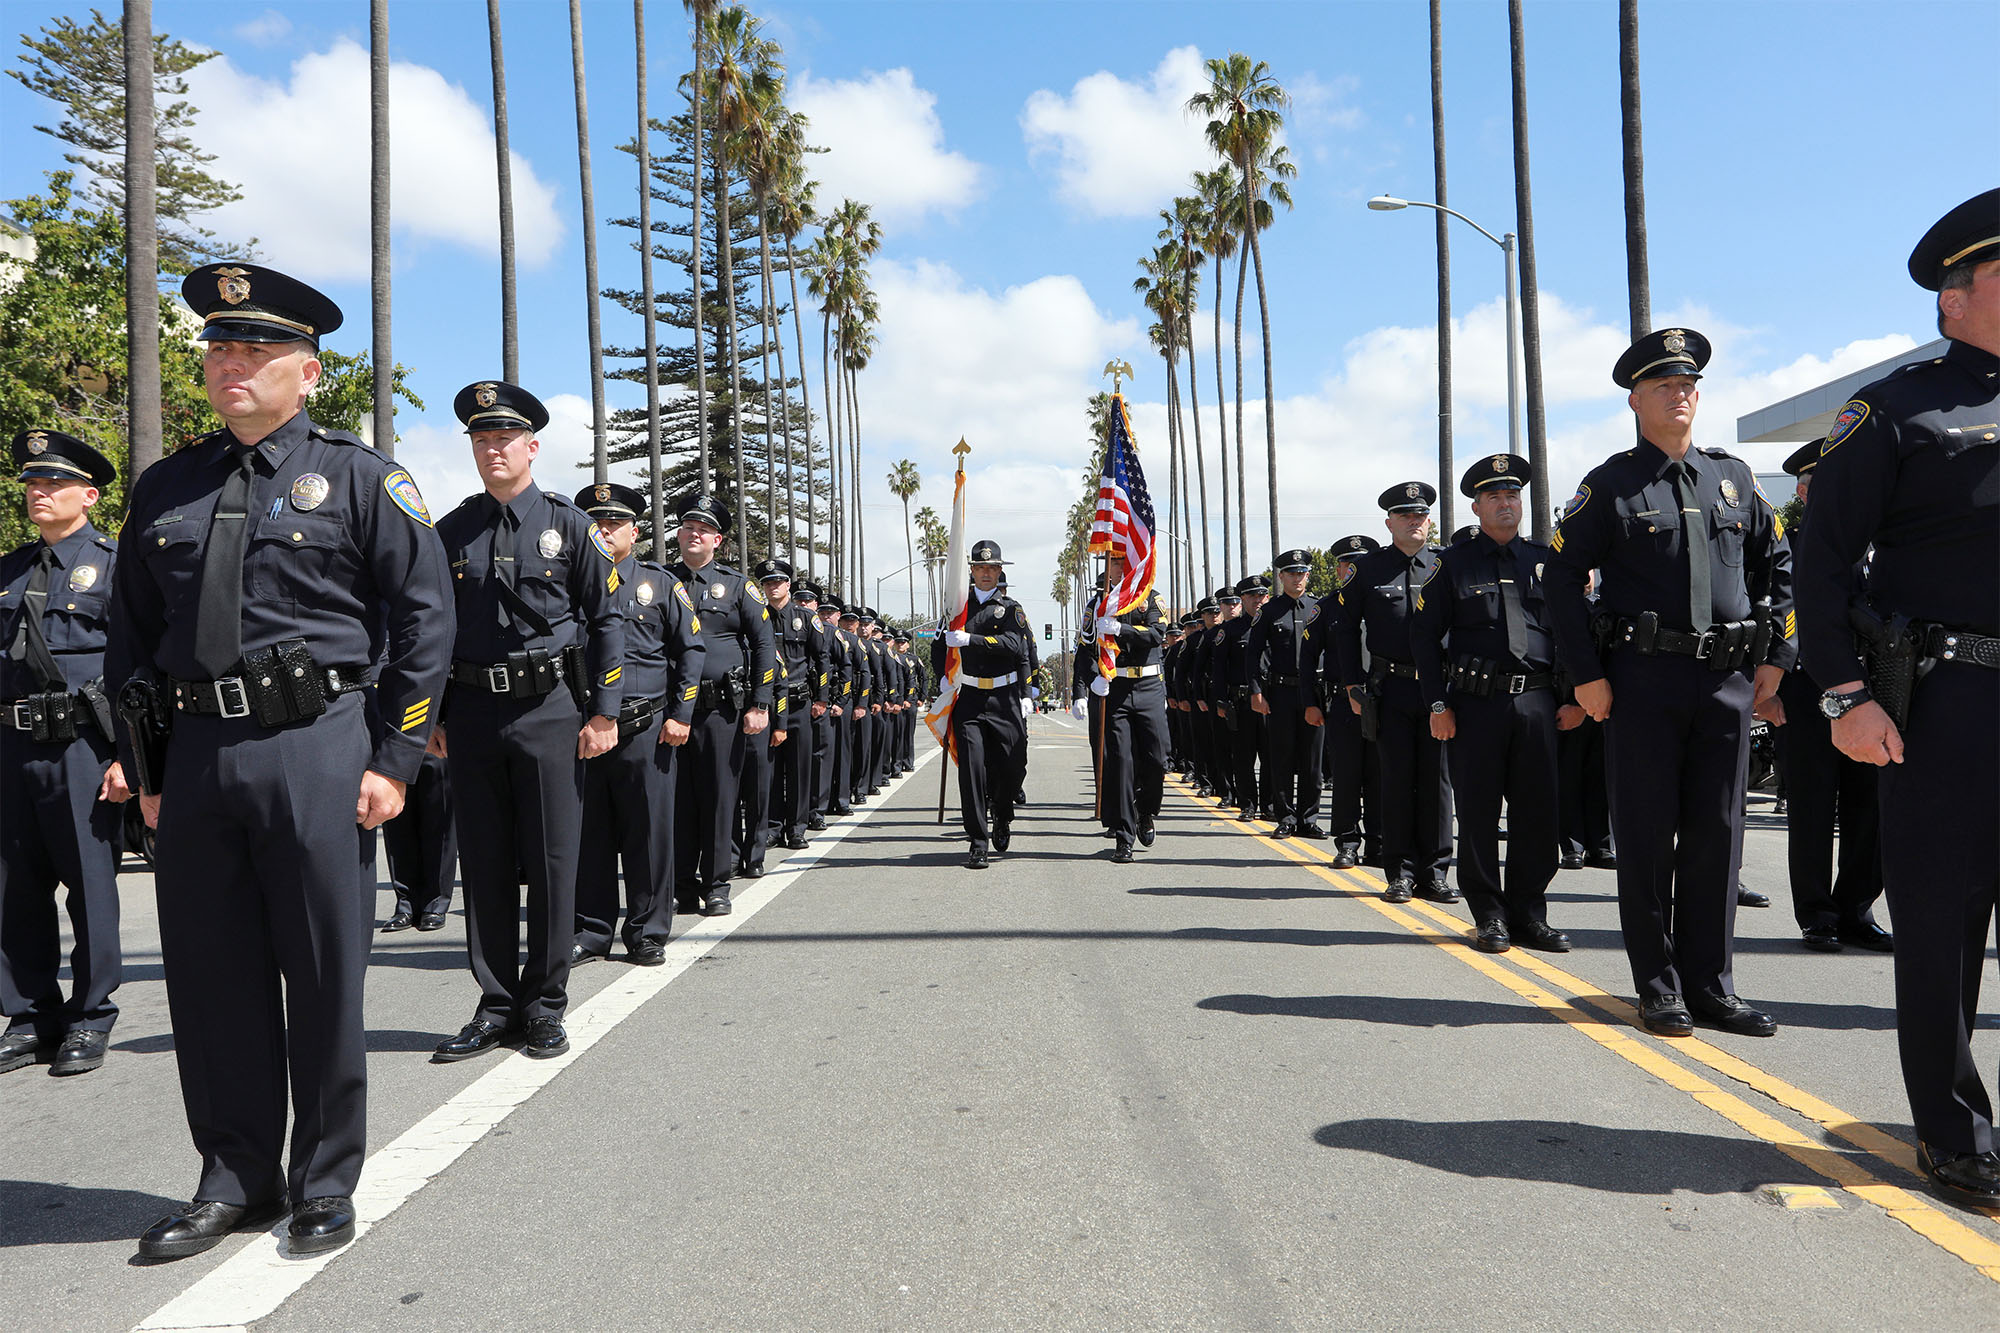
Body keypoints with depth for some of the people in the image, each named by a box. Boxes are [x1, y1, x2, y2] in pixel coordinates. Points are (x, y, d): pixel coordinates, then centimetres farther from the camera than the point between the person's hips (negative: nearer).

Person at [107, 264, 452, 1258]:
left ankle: (325, 1185, 19)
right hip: (194, 753, 4)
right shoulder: (165, 489, 14)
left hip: (314, 745, -4)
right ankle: (236, 1178, 26)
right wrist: (144, 770, 10)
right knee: (211, 975, 10)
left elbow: (424, 619, -1)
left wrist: (395, 759, -7)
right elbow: (130, 639, 17)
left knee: (323, 975, 4)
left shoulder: (358, 478, 2)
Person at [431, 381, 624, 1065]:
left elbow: (607, 621, 1)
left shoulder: (569, 525, 3)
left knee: (551, 860, 1)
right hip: (471, 711, 3)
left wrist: (604, 712, -5)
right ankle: (497, 1004, 18)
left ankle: (546, 1007, 12)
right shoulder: (450, 533, 12)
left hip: (549, 708, -3)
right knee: (484, 864, 7)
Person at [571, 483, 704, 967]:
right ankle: (591, 931, 17)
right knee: (588, 832, 6)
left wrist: (680, 714, -1)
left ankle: (648, 933, 13)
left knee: (647, 831, 2)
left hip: (645, 728, -2)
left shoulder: (661, 583, 7)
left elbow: (691, 649, 5)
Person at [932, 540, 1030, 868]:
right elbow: (938, 646, 17)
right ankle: (978, 841, -5)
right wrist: (945, 678, 4)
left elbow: (1014, 645, -12)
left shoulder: (1011, 608, 6)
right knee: (972, 766, -10)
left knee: (1005, 767, 3)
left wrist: (970, 639, -20)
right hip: (967, 698, 1)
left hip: (1004, 699, 0)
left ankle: (1002, 817, 34)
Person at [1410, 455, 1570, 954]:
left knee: (1538, 811, 3)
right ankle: (1489, 916, 12)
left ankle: (1529, 912, 15)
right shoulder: (1455, 563, 5)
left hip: (1536, 702, 2)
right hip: (1475, 704, -2)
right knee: (1478, 813, 1)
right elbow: (1424, 636, 2)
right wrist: (1438, 705, -5)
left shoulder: (1544, 560, 12)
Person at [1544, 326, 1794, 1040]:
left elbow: (1775, 566, 20)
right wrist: (1587, 674, -7)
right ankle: (1659, 986, 12)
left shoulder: (1735, 478, 13)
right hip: (1642, 682, -4)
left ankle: (1710, 983, 17)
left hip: (1728, 682, 4)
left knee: (1717, 834, 7)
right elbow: (1562, 579, -2)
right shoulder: (1610, 486, 0)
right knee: (1647, 835, 1)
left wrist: (1774, 654, 11)